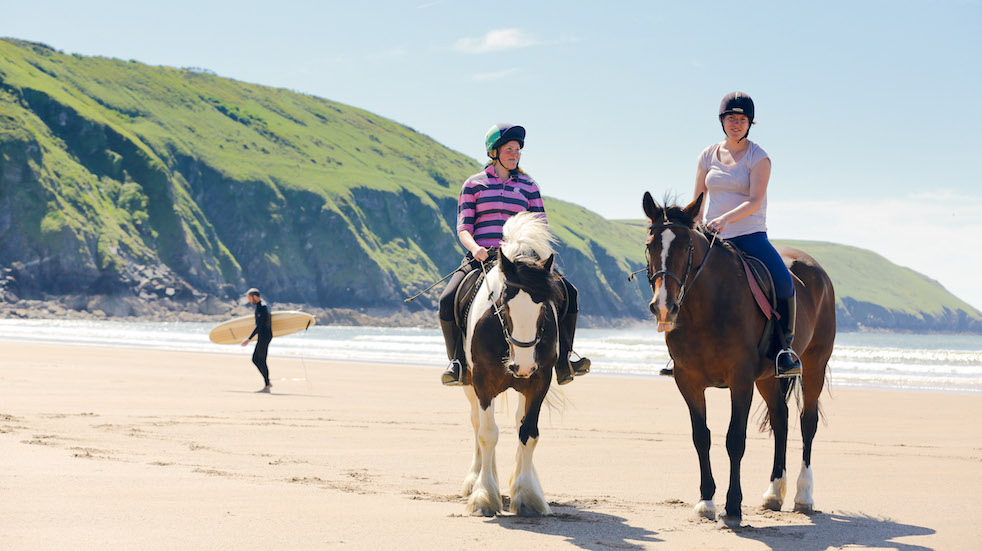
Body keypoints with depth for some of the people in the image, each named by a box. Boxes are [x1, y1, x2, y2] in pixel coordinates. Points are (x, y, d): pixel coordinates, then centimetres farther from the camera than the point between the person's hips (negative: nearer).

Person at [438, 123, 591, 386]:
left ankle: (562, 362, -3)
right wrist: (474, 247, -20)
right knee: (448, 301, -27)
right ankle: (459, 364, -8)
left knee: (567, 291, -14)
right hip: (480, 257, -2)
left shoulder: (528, 186, 14)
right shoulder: (474, 184, 8)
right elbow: (463, 227, 1)